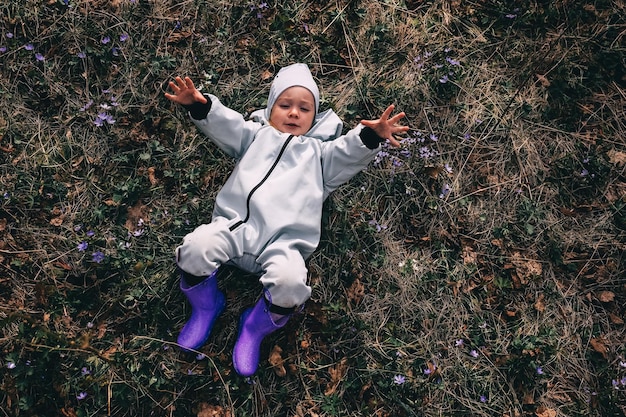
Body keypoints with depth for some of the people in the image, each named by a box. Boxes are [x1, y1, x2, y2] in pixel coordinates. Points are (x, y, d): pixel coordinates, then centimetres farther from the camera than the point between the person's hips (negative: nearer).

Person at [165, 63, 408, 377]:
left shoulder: (318, 151, 29)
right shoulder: (256, 135, 28)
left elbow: (349, 154, 10)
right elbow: (225, 125, 11)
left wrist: (371, 136, -12)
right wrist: (199, 105, -11)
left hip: (282, 242, -1)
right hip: (236, 225, 1)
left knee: (290, 281, -32)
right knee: (195, 246, -27)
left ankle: (256, 327, 0)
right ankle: (206, 306, 4)